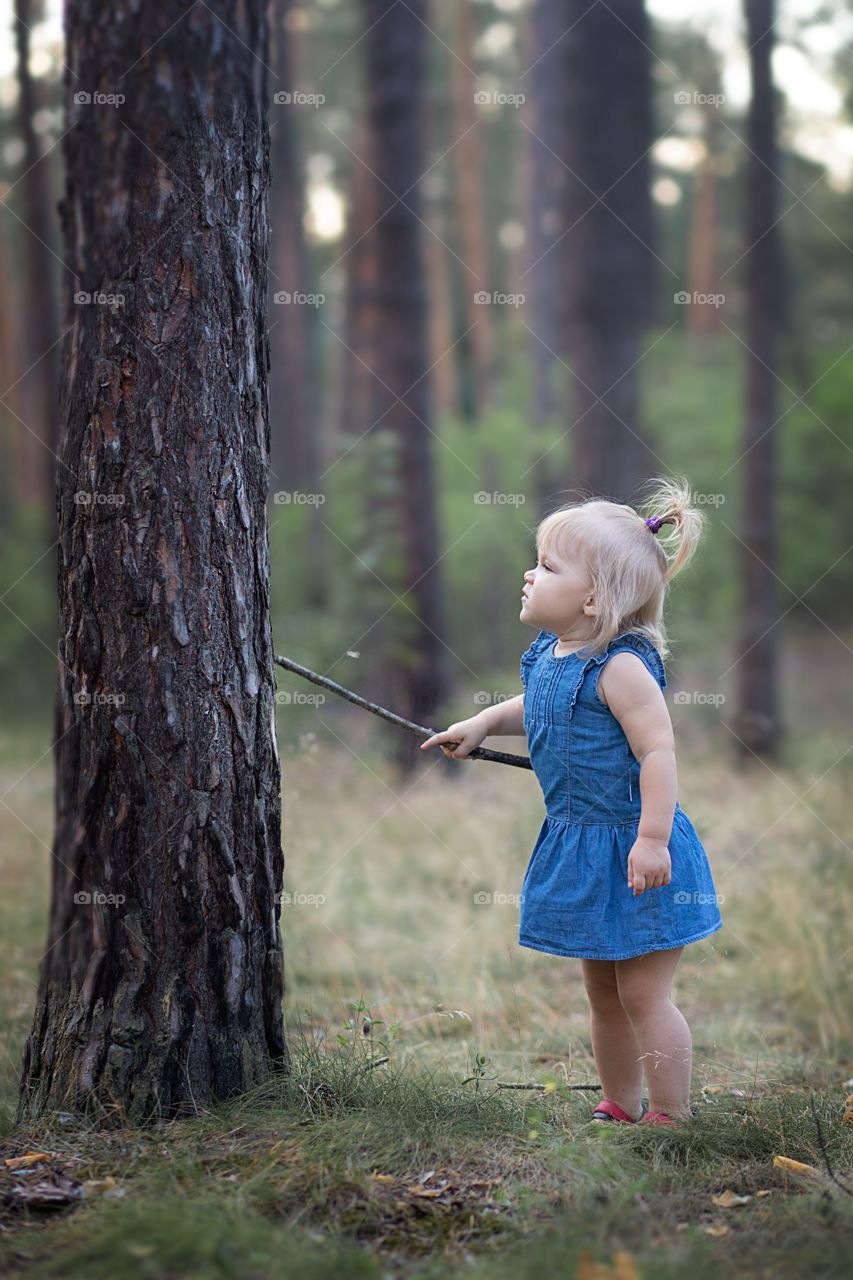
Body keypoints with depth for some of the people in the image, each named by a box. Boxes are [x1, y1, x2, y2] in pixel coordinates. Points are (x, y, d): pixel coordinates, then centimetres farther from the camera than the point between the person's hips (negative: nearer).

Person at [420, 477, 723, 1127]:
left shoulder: (621, 666, -21)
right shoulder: (547, 655, 6)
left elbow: (658, 750, -26)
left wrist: (653, 839, -30)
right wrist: (482, 723, 17)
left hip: (633, 851, -9)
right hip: (580, 849, 9)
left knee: (643, 992, -3)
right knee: (603, 992, 17)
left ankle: (673, 1117, 9)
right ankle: (621, 1109, 30)